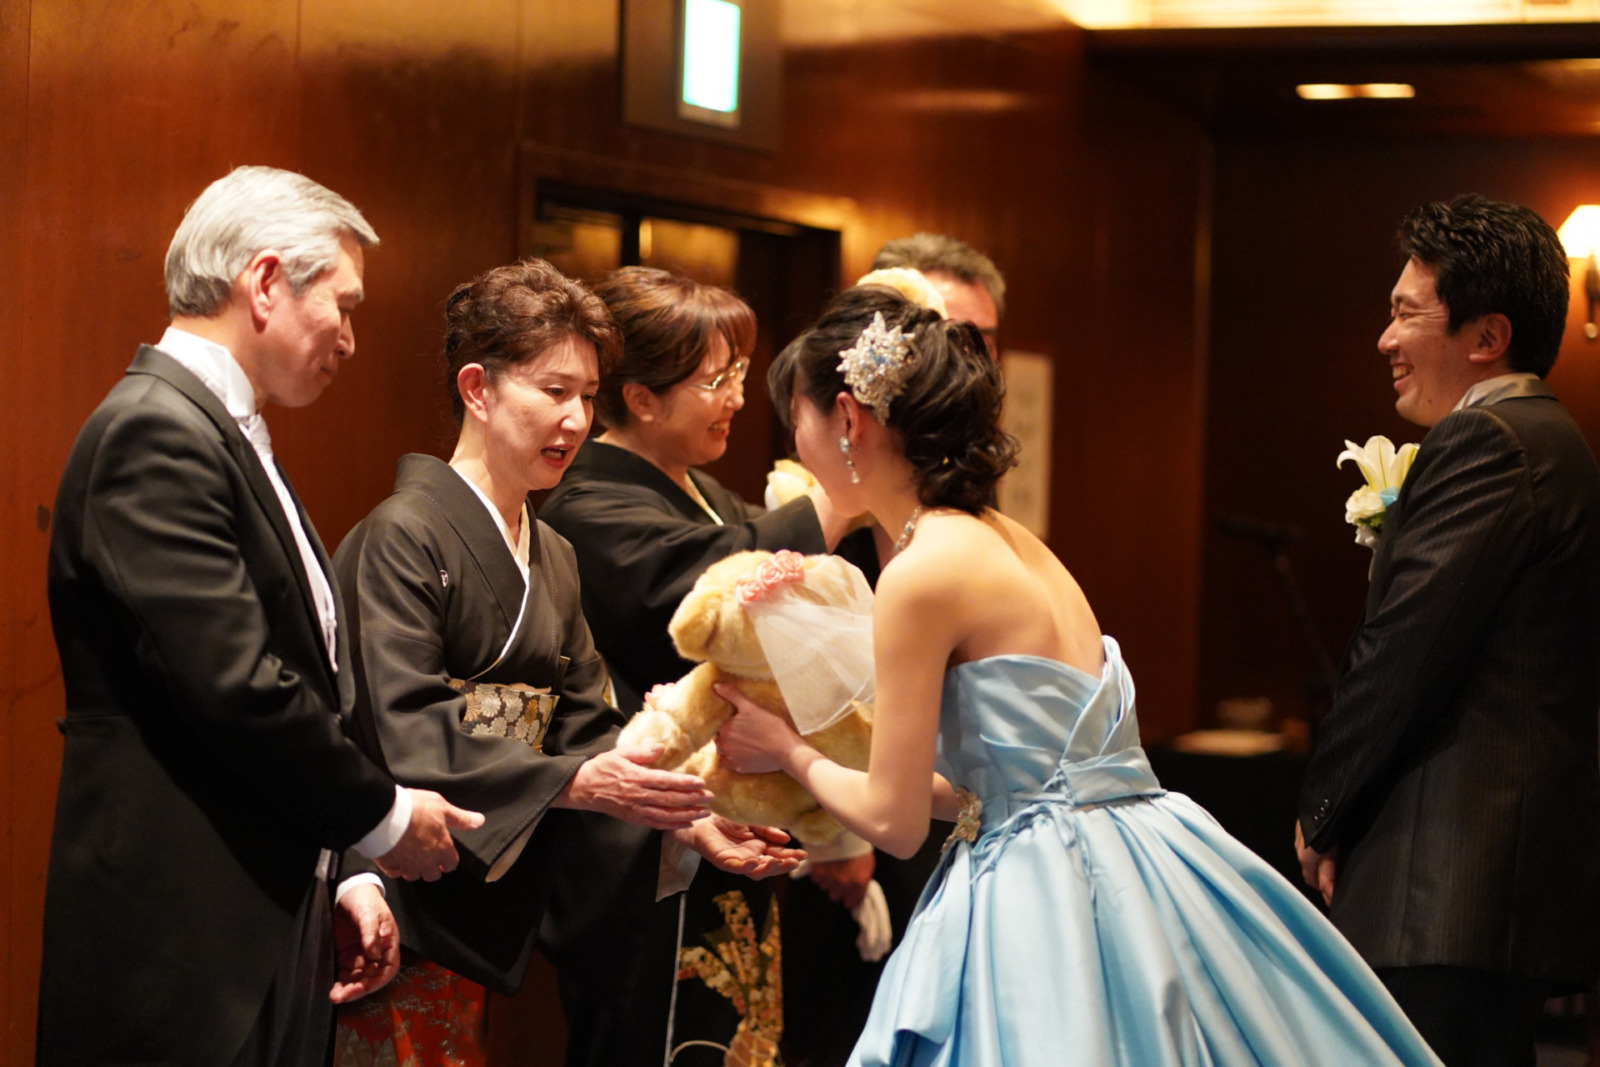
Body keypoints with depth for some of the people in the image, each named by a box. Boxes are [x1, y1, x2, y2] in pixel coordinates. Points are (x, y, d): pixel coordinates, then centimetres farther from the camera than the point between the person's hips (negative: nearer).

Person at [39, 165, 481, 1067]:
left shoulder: (227, 433, 17)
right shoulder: (156, 432, -15)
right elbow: (238, 684, -21)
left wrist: (339, 873, 11)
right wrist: (380, 817, -8)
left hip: (270, 932, 10)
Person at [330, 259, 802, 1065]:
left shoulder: (553, 558, 16)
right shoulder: (403, 537, -9)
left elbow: (584, 727, 9)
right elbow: (410, 735, -19)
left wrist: (686, 823, -7)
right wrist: (574, 783, -28)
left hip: (486, 911, 7)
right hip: (403, 914, -7)